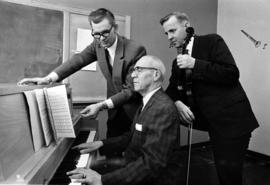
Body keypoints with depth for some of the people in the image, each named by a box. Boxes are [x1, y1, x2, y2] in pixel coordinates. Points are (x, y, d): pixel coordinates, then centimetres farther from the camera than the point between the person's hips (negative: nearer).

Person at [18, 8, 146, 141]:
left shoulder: (136, 50, -23)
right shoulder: (98, 44, -4)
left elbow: (131, 90, -22)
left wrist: (101, 106, -29)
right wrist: (49, 78, -21)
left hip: (135, 114, -4)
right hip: (115, 113, 5)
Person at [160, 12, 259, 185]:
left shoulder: (212, 41, -7)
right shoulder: (178, 61, 11)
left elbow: (232, 73, -17)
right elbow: (172, 89, 11)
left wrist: (195, 64, -21)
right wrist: (178, 102, -11)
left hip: (233, 120, -6)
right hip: (214, 122, 6)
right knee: (222, 169, 15)